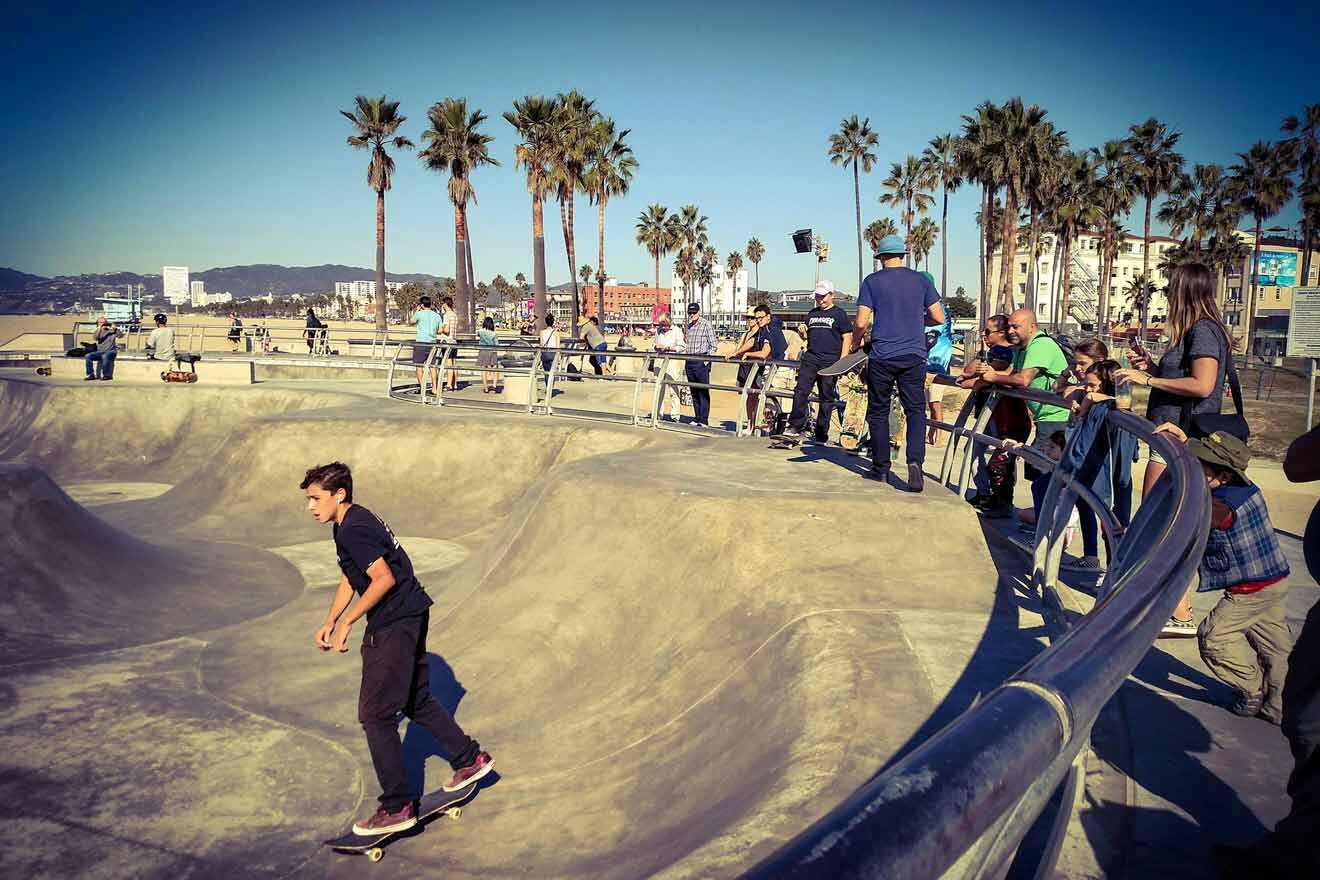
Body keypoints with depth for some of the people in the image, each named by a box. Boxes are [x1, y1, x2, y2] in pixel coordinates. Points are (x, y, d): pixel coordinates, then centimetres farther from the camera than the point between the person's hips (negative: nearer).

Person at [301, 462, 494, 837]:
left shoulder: (353, 529, -18)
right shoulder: (351, 523, 15)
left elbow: (384, 579, -24)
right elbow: (349, 579, 23)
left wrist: (347, 621, -18)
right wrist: (329, 623, 18)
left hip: (395, 625, -11)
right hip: (409, 617, 11)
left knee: (375, 714, -5)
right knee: (417, 701, 22)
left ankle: (397, 807, 1)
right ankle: (470, 759, 35)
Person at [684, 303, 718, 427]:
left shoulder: (706, 325, -5)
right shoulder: (688, 325, 15)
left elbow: (714, 345, -6)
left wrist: (708, 359, -14)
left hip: (701, 361, -7)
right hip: (689, 360, 7)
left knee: (703, 391, -6)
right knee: (693, 391, 9)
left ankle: (704, 420, -7)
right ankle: (697, 417, 15)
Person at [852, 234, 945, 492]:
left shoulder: (872, 281, 0)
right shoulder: (920, 280, 6)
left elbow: (861, 322, -7)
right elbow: (939, 318, 6)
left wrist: (856, 343, 12)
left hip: (882, 357, -1)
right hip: (914, 357, 1)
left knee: (878, 412, 10)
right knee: (916, 410, 5)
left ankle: (881, 468, 16)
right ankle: (915, 461, -16)